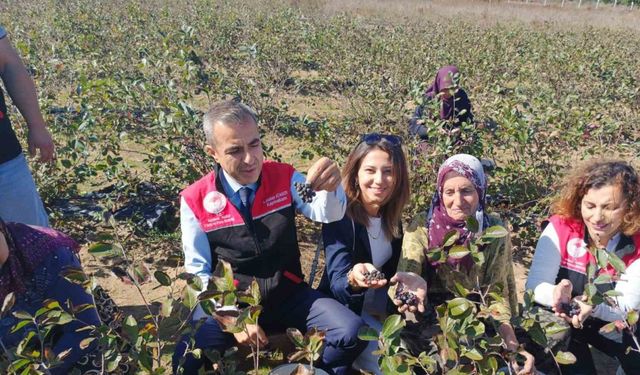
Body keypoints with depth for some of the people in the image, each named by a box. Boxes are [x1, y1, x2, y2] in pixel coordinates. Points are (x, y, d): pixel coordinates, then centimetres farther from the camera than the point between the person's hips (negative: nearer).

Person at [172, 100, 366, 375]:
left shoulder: (285, 178, -6)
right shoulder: (195, 200, -9)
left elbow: (327, 214, -19)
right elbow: (198, 271, -3)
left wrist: (330, 187, -43)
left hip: (289, 295, 2)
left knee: (352, 333, -17)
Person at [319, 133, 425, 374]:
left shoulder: (392, 217, -4)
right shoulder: (340, 215, -22)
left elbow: (392, 268, 5)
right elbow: (337, 284, -29)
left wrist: (417, 282, -15)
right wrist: (353, 278, -51)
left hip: (380, 311, 6)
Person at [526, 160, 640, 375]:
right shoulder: (561, 227, -22)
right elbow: (534, 285, -23)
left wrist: (594, 307, -41)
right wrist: (556, 294, -45)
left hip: (612, 324, 2)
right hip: (559, 319, -2)